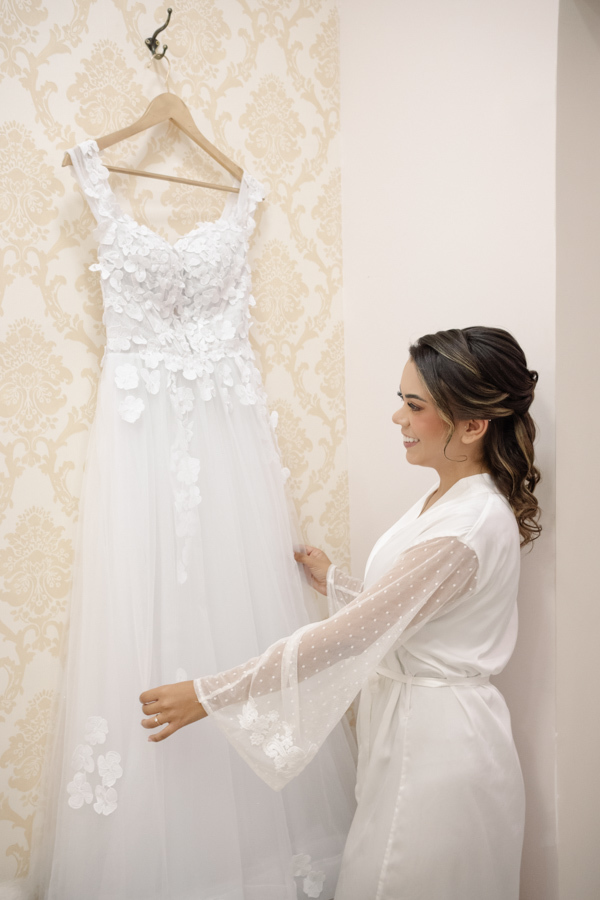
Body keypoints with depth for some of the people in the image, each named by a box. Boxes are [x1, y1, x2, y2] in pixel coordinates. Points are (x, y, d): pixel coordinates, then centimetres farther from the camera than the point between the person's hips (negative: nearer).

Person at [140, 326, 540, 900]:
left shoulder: (466, 528, -26)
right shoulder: (449, 500, 5)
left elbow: (344, 638, -26)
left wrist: (209, 695, -21)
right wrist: (333, 583, 16)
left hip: (437, 743, -9)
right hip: (411, 727, 9)